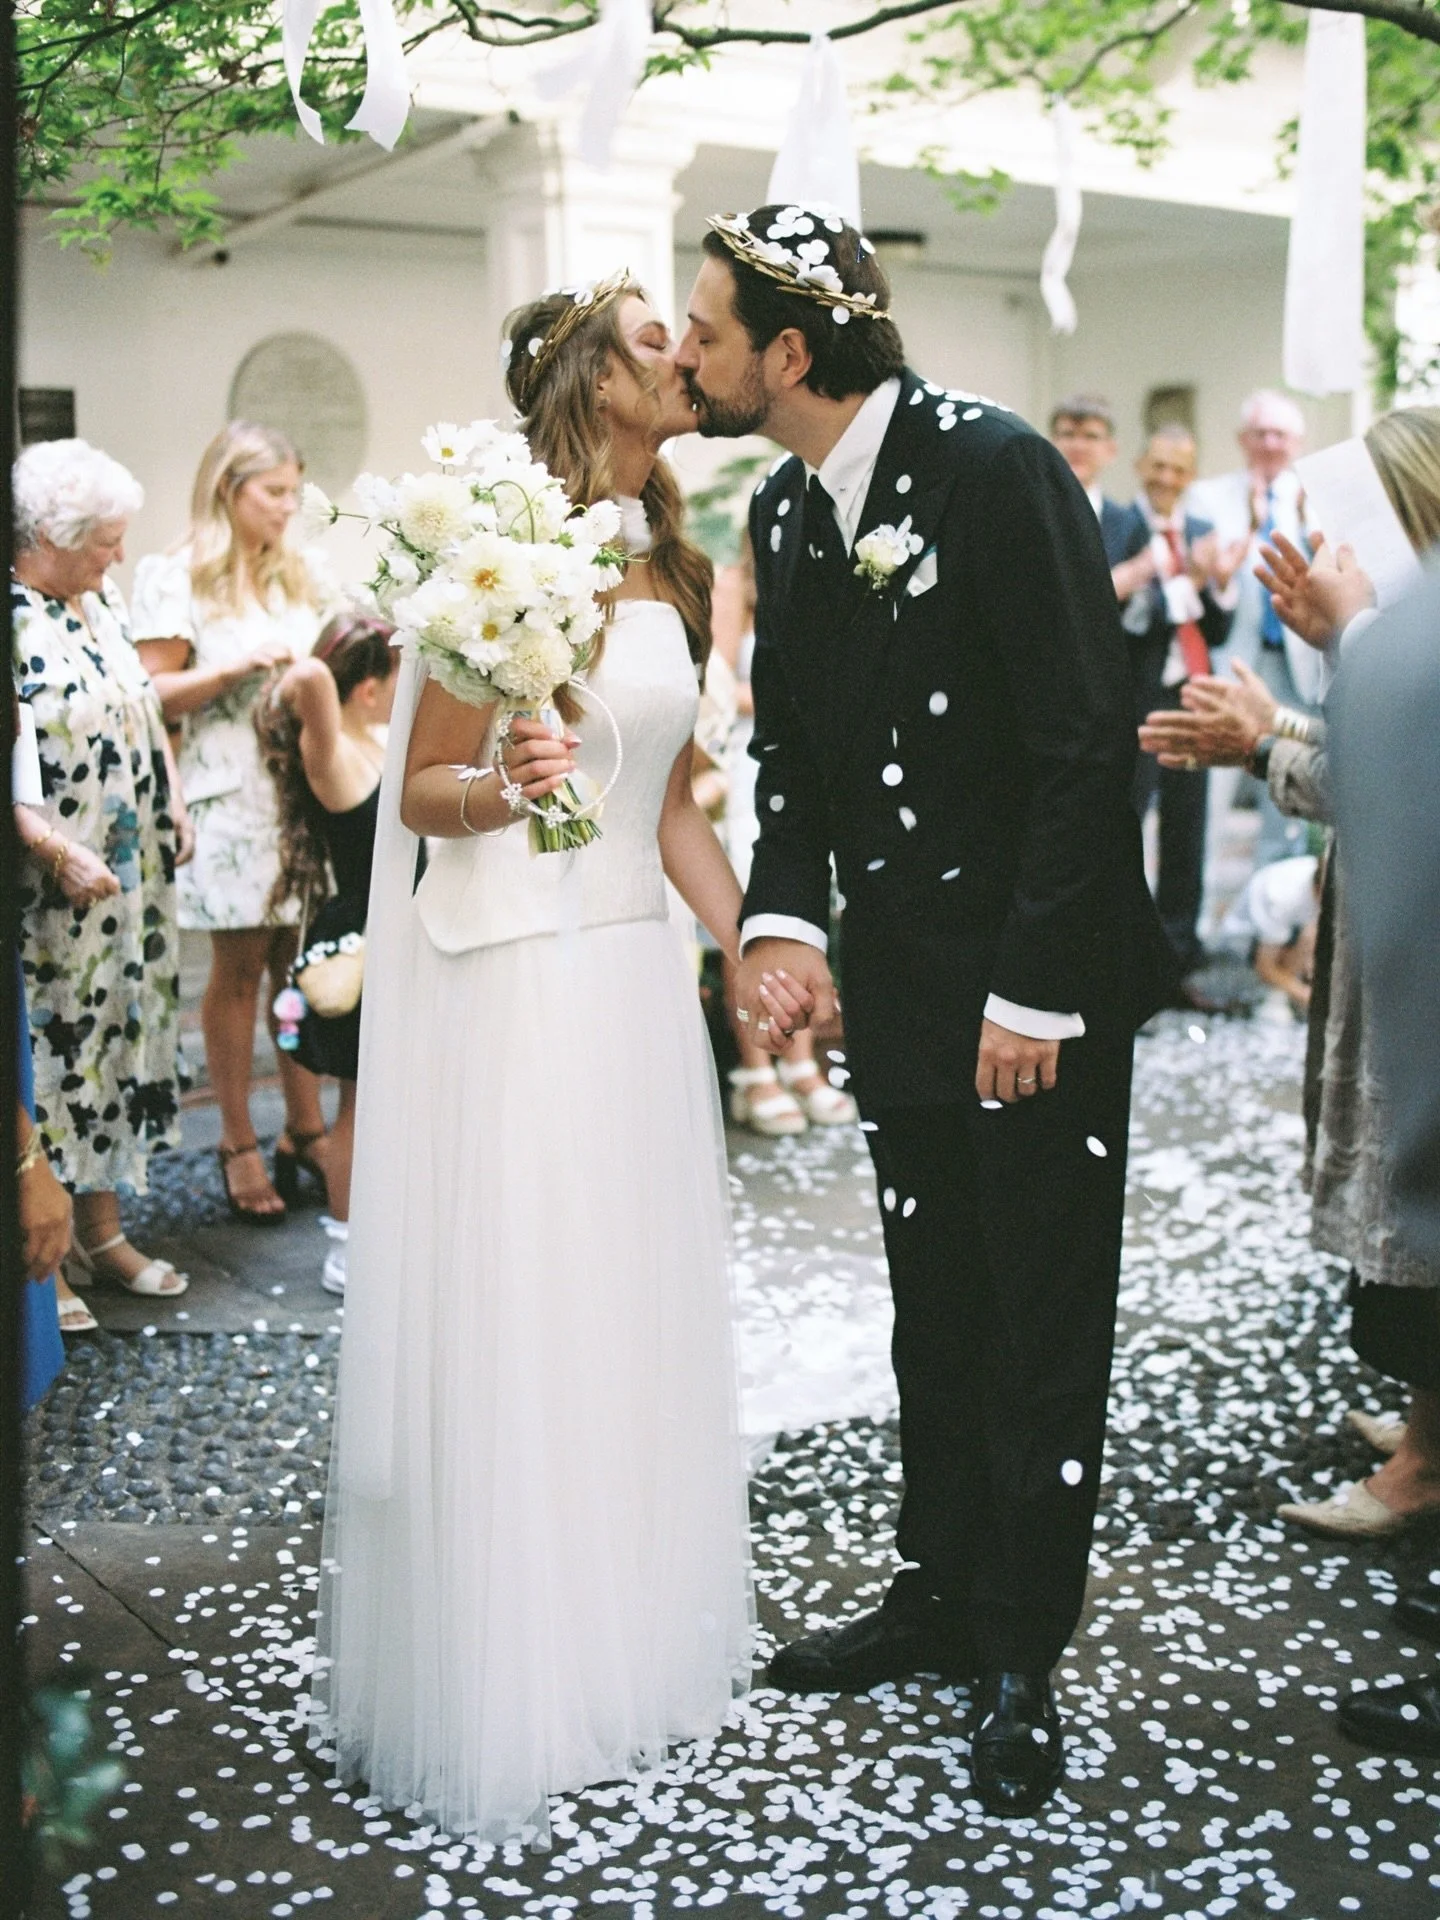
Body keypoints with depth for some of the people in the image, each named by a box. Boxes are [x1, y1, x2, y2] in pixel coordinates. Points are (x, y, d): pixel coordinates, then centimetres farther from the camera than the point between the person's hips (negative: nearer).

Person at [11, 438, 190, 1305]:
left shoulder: (100, 598, 9)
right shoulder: (15, 615, -17)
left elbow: (145, 706, 19)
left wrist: (175, 805, 10)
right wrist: (59, 851, -22)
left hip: (134, 882, 8)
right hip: (49, 895, -8)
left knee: (120, 1034, 14)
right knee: (50, 1047, 0)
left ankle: (104, 1230, 26)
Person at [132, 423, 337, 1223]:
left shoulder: (305, 575, 15)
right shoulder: (176, 577, 0)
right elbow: (155, 693, -5)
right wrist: (238, 668, -14)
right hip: (230, 796, -4)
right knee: (238, 968, 0)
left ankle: (304, 1128, 15)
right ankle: (238, 1143, 10)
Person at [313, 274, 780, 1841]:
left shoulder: (665, 571, 12)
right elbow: (423, 790, -9)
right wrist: (505, 789, -30)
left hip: (638, 974, 8)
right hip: (513, 981, -7)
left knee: (636, 1302, 13)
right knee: (511, 1320, 1)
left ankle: (632, 1628, 29)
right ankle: (502, 1673, 16)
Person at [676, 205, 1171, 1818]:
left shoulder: (994, 469, -17)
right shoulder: (782, 515, 7)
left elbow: (1086, 744, -19)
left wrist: (1036, 991, -20)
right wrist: (783, 914, -5)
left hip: (1044, 989, -7)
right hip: (900, 988, 7)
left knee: (1041, 1333, 5)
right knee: (934, 1316, 17)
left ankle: (1022, 1663, 19)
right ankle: (940, 1597, 34)